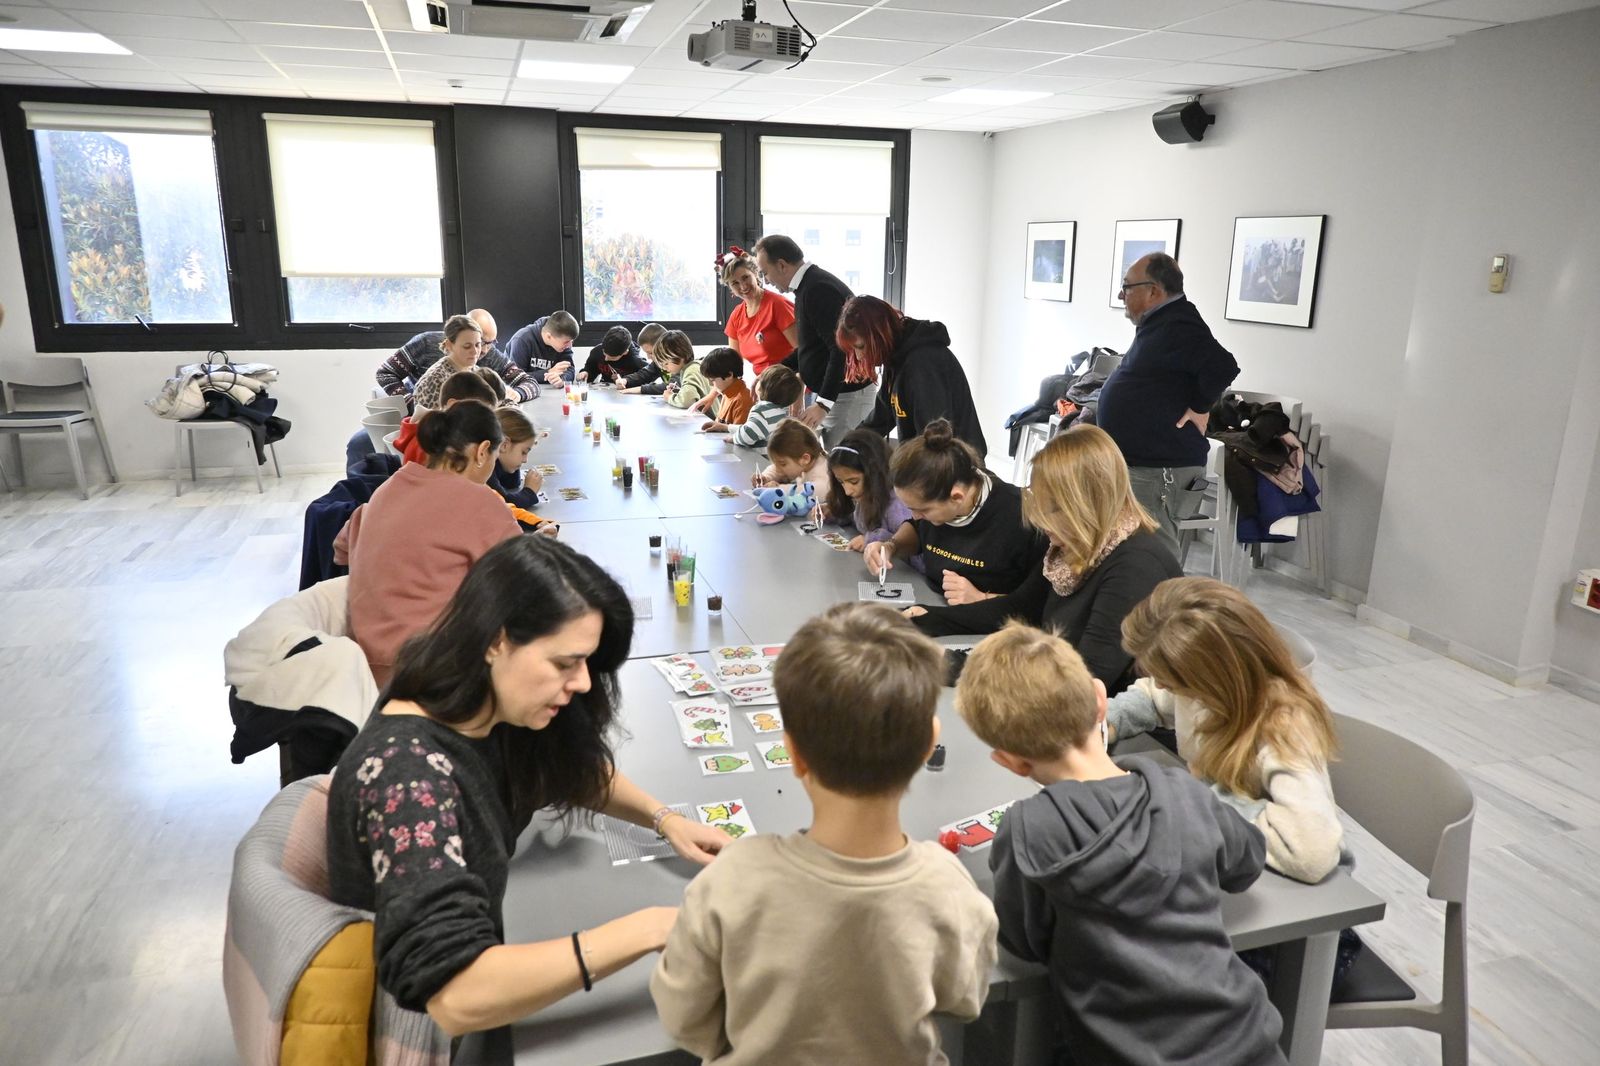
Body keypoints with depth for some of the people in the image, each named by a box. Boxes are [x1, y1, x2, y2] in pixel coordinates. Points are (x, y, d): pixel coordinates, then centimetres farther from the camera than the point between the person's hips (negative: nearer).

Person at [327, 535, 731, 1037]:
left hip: (486, 966, 6)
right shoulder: (407, 775, -32)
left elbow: (577, 768, 9)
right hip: (426, 1024, -6)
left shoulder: (492, 713, -11)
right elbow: (455, 997, -40)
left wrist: (666, 818, -8)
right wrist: (649, 929, -37)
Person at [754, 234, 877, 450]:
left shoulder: (819, 289, -19)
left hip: (847, 395, -10)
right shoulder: (809, 285, 13)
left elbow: (842, 349, -25)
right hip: (827, 391, 10)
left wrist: (823, 404, -28)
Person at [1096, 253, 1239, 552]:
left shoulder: (1177, 328, -19)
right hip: (1139, 463, 11)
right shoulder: (1159, 324, 14)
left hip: (1159, 471, -11)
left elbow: (1222, 367, -32)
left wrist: (1199, 408, -20)